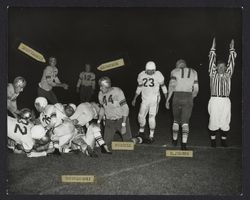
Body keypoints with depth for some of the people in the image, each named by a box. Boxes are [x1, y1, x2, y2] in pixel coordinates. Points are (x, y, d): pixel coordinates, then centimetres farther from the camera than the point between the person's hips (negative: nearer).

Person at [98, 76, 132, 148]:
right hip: (109, 121, 4)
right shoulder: (101, 94, -3)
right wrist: (99, 121, 4)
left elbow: (125, 108, -18)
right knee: (106, 143, 0)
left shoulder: (117, 92, -20)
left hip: (121, 119, -4)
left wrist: (123, 124, -20)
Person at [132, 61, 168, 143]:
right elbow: (139, 88, 12)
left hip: (155, 99, -3)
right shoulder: (141, 75, -1)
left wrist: (166, 98, 1)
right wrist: (134, 98, 14)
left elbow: (163, 86, 1)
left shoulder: (158, 75, -11)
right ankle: (141, 131, 31)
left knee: (152, 117, -9)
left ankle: (151, 135, 6)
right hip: (145, 99, 4)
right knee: (141, 116, 4)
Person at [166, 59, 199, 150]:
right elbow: (196, 90, 8)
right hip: (188, 98, 1)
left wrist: (168, 99, -6)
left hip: (177, 97, -1)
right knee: (185, 122, 1)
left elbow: (171, 85, -10)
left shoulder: (175, 71, 5)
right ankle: (184, 143, -12)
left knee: (176, 120, 18)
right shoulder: (193, 72, 13)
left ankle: (175, 140, 31)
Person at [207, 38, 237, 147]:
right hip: (214, 100, -2)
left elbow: (231, 62, 11)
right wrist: (213, 48, 3)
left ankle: (223, 139, 13)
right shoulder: (213, 74, 7)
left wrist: (232, 50, 9)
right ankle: (213, 139, 10)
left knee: (225, 121, 2)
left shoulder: (228, 75, 12)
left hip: (226, 101, 2)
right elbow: (212, 61, 5)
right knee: (213, 120, -1)